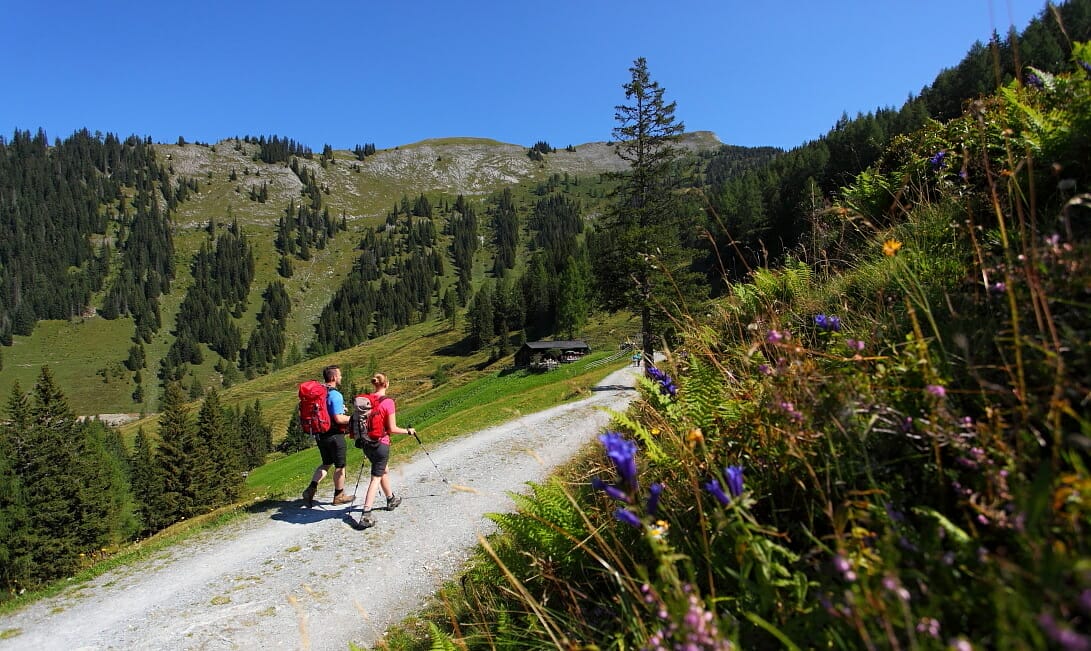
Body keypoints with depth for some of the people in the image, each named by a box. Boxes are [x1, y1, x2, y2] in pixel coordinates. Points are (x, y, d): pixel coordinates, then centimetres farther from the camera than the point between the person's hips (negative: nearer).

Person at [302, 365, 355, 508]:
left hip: (320, 434, 8)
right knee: (340, 466, 9)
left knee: (326, 463, 22)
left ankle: (310, 490, 8)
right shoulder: (335, 395, -21)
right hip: (334, 435, -8)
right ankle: (339, 496, 21)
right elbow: (339, 418, -26)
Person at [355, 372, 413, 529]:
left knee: (383, 470, 26)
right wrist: (408, 431, 1)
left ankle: (391, 499, 44)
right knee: (376, 478, 1)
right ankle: (366, 515, -5)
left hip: (367, 443, 6)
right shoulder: (388, 402, -17)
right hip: (381, 444, -6)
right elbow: (392, 429, -14)